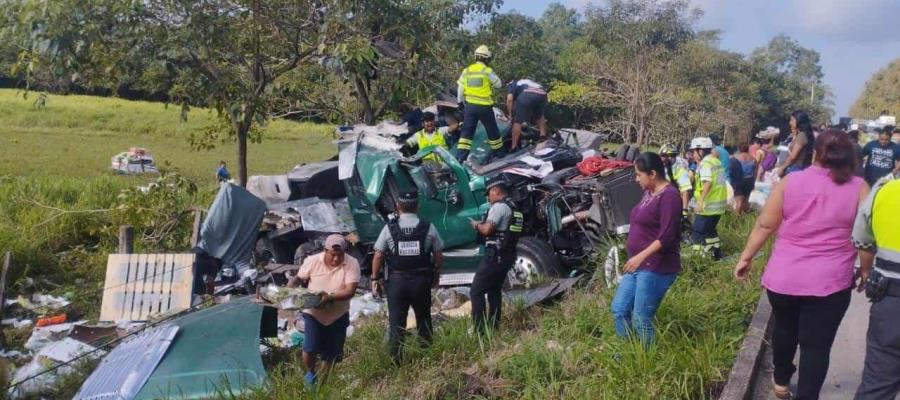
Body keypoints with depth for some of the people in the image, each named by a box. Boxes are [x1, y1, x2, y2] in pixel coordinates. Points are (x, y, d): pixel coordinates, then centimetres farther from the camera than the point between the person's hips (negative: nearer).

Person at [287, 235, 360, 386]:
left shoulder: (352, 264, -15)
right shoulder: (312, 261, -9)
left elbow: (350, 291, -21)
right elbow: (298, 278, 3)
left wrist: (330, 297, -36)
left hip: (338, 316, 0)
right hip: (313, 313, 0)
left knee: (332, 354, 10)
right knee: (310, 348, -13)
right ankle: (310, 373, 20)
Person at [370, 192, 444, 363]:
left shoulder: (389, 228, -6)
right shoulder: (428, 227, -4)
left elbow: (378, 256, -5)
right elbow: (438, 256, 1)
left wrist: (375, 278, 5)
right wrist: (436, 275, 16)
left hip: (397, 280, -1)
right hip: (421, 280, 1)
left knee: (396, 322, 8)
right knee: (423, 319, 18)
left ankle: (395, 360, 10)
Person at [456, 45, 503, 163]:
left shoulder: (466, 71, 4)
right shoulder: (487, 71, -9)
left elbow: (460, 89, 7)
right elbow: (498, 84, 2)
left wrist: (460, 103, 16)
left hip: (470, 105, 3)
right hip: (484, 106, -3)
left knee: (467, 131, 5)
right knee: (492, 131, 13)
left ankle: (460, 157, -3)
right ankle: (498, 152, 26)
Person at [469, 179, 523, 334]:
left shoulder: (499, 206, -13)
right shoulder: (513, 208, 18)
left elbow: (487, 230, -20)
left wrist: (477, 225, -1)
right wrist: (482, 225, 14)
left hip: (495, 256, -10)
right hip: (507, 256, 10)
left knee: (476, 291, -7)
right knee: (494, 291, 17)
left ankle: (480, 329, -11)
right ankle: (494, 327, 17)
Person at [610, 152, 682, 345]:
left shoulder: (669, 196, -17)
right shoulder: (650, 193, 11)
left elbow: (666, 237, -23)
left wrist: (641, 256, -25)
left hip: (656, 268, -10)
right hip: (639, 265, 10)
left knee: (641, 320, -4)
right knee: (619, 309, 14)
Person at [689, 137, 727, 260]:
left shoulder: (705, 163, -13)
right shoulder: (716, 161, 16)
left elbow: (707, 183, -25)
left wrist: (700, 202, -28)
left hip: (708, 205, -10)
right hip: (719, 204, 10)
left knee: (697, 232, -5)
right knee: (710, 230, 22)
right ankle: (716, 253, 27)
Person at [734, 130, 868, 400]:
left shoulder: (790, 181, -3)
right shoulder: (858, 188, -4)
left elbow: (765, 225, -1)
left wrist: (746, 257, 10)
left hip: (783, 276, 2)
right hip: (830, 282, -2)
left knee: (784, 330, 24)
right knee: (817, 345, 6)